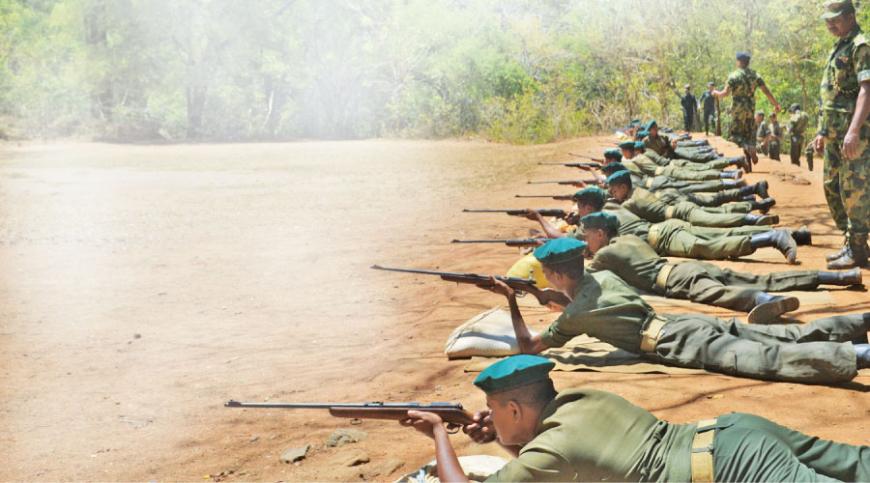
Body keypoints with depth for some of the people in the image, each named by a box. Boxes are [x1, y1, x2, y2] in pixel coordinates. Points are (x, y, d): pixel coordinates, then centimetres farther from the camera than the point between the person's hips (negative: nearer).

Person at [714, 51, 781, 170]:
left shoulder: (734, 76, -10)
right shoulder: (755, 75, 3)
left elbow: (726, 93, -14)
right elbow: (766, 91, 1)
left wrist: (716, 93, 7)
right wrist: (775, 104, 9)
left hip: (738, 109, -5)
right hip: (750, 108, 5)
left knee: (735, 135, 2)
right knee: (748, 135, 13)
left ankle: (749, 148, -26)